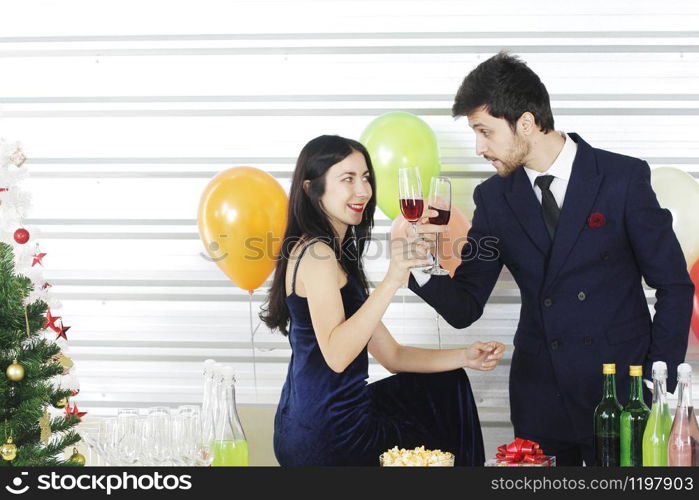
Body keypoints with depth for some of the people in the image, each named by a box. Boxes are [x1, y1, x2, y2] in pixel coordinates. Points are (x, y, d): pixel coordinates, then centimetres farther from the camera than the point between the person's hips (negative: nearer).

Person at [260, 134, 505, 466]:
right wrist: (393, 279, -33)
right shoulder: (316, 253, -16)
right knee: (445, 452, 12)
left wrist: (465, 357, 2)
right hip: (326, 436, -9)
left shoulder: (338, 254, 15)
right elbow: (336, 356, -29)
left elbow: (390, 355, 13)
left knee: (446, 385, 20)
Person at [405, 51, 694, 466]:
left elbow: (673, 287, -1)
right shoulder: (494, 198, 5)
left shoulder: (624, 178, -5)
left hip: (621, 393, -3)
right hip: (540, 404, 3)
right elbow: (465, 308, 5)